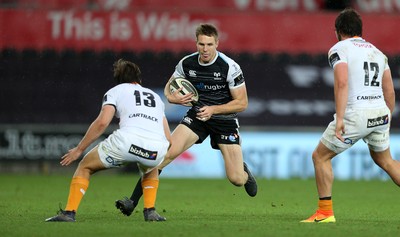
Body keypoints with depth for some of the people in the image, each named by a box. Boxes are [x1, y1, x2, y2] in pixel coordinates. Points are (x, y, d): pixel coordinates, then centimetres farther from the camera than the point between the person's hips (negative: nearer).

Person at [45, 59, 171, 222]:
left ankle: (69, 213, 6)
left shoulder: (116, 91, 21)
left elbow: (102, 122, 4)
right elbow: (168, 138, 28)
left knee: (85, 167, 19)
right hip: (157, 150, 3)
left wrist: (79, 149, 11)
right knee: (151, 170, 41)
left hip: (127, 141, -3)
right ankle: (150, 211, 22)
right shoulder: (155, 96, 34)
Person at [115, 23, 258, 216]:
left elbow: (242, 103, -13)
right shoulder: (187, 63, -8)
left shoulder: (229, 67, -19)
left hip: (225, 119, -2)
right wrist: (172, 97, -16)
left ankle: (244, 171, 33)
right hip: (197, 115, 2)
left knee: (236, 179, -9)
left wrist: (213, 109, -24)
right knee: (166, 152, -19)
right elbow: (169, 86, 8)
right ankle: (132, 202, -18)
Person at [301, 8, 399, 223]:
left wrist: (339, 118, -21)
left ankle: (325, 212, 6)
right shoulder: (377, 52, 18)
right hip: (380, 114, 6)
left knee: (320, 156, 9)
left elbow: (342, 83, -17)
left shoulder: (339, 49, -2)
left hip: (355, 114, -6)